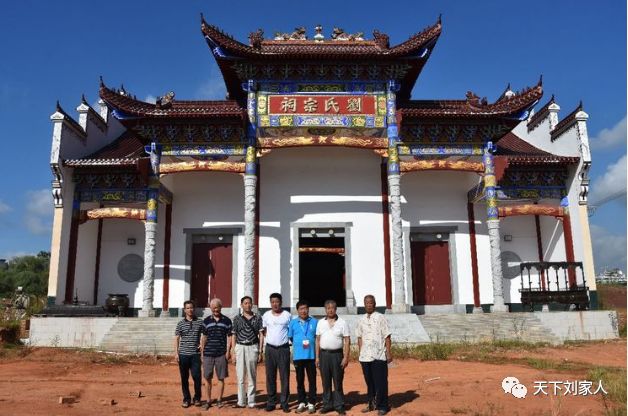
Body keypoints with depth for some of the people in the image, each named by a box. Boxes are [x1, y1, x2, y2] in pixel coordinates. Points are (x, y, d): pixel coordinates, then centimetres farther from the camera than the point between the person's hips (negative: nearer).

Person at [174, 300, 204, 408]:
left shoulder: (199, 322, 4)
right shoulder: (180, 323, 4)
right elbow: (177, 338, 5)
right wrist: (176, 352, -2)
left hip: (195, 354, -1)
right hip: (183, 354, 1)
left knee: (197, 377, -4)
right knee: (184, 378, 7)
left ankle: (197, 398, 13)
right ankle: (186, 399, 18)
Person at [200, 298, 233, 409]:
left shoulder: (227, 320, 2)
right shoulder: (206, 320, 7)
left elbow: (229, 337, 4)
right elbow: (204, 337, 10)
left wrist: (228, 351, -5)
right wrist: (202, 352, 6)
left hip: (221, 354, -1)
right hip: (208, 353, 1)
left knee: (221, 378, 4)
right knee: (207, 378, 6)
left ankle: (219, 400, 16)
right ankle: (208, 400, 18)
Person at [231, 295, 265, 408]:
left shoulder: (257, 317, 5)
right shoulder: (237, 318, 7)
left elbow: (261, 335, 6)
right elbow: (234, 336, 8)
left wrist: (260, 351, 0)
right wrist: (233, 352, 2)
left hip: (253, 347, 0)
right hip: (240, 347, 1)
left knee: (252, 376, 3)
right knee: (240, 376, 1)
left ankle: (251, 401, 11)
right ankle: (241, 401, 9)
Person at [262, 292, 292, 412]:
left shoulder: (287, 315, 0)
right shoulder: (266, 315, 5)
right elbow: (264, 330, 15)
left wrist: (284, 338, -5)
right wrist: (270, 337, 1)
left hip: (284, 349, -2)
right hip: (270, 348, 2)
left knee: (284, 377, 0)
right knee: (270, 377, 6)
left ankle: (284, 402, 7)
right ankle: (271, 402, 14)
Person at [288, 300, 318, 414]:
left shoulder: (314, 322, 2)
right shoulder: (293, 322, 3)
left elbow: (318, 337, 7)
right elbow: (290, 337, 8)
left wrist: (310, 344, -3)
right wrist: (300, 344, 2)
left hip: (311, 355, -1)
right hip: (298, 356, 1)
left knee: (312, 380, 3)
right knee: (300, 380, 9)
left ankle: (311, 403, 13)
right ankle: (301, 403, 19)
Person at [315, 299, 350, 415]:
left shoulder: (342, 323, -1)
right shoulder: (321, 323, 8)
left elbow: (347, 341, -3)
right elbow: (318, 340, 10)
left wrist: (346, 357, -10)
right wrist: (317, 357, 5)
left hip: (337, 354, -3)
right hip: (324, 354, 3)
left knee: (338, 382, 2)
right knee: (325, 381, 8)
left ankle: (339, 405, 11)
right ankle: (327, 404, 19)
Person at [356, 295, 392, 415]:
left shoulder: (380, 318, -4)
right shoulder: (361, 319, 9)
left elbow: (387, 336, -5)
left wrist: (388, 353, -10)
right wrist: (360, 353, 10)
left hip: (379, 356, -4)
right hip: (365, 356, 4)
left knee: (380, 382, 0)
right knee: (369, 382, 12)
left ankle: (382, 406, 12)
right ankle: (371, 403, 26)